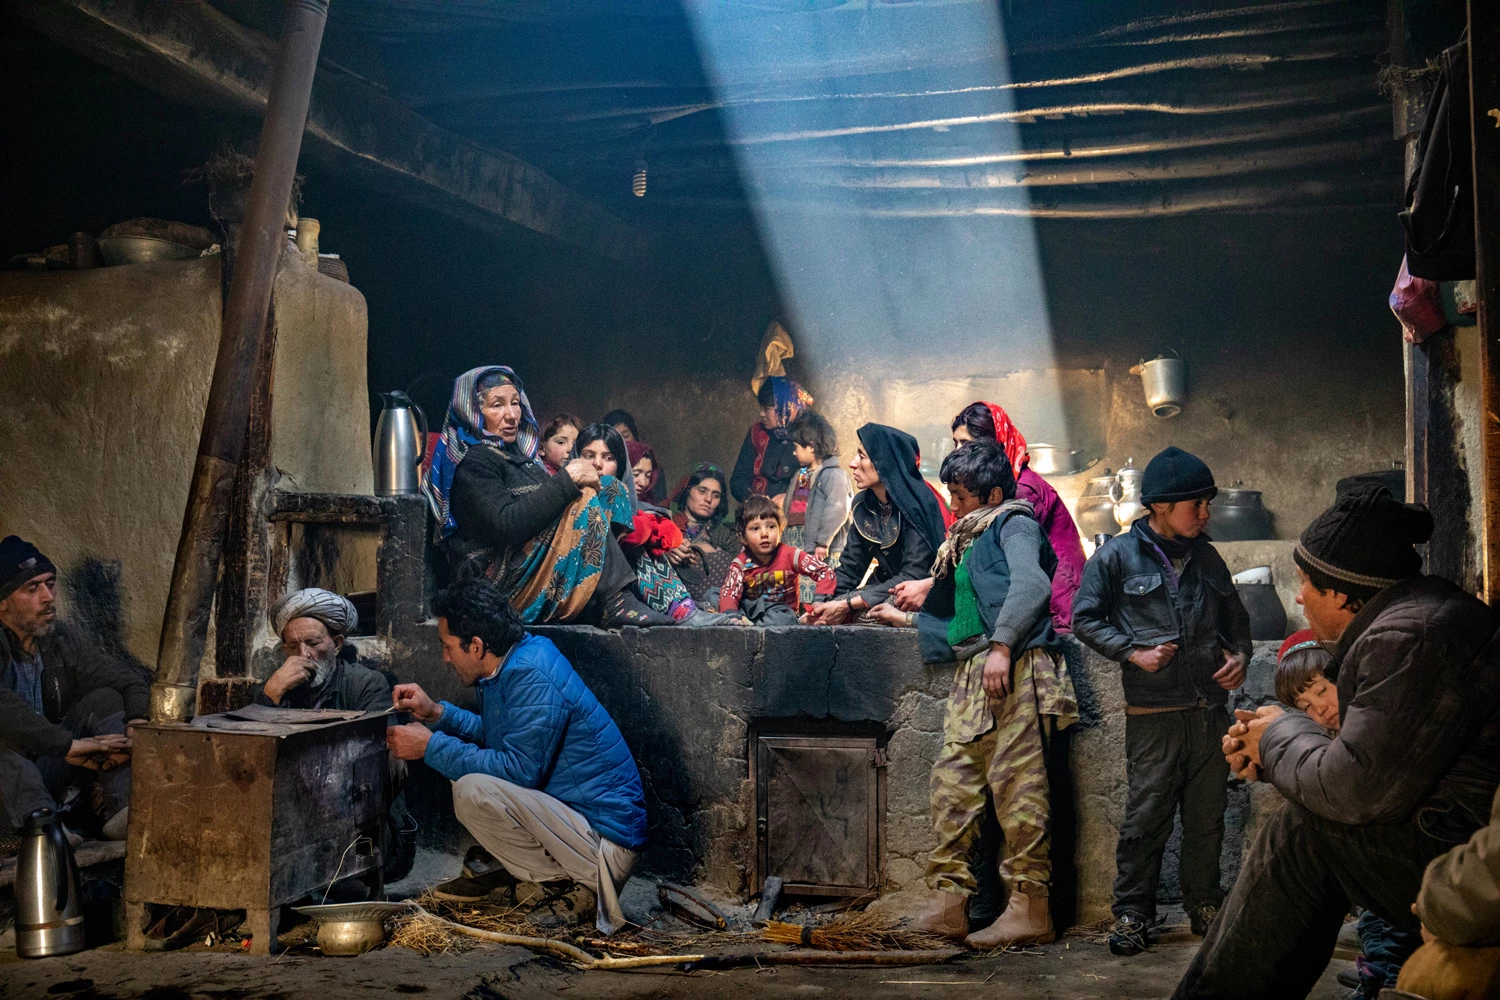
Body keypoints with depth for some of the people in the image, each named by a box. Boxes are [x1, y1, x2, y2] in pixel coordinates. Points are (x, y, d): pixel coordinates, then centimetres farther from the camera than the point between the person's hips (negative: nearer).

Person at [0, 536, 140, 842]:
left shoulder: (63, 641, 5)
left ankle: (122, 810, -32)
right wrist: (68, 744, -38)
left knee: (106, 699, -9)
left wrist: (137, 725, -19)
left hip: (47, 774, 6)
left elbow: (131, 682, 4)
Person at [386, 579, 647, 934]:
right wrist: (437, 713, 10)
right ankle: (534, 877, 11)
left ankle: (577, 887, -11)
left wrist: (432, 747, -16)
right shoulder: (515, 663, 8)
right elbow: (498, 736, 22)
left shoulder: (533, 678, -21)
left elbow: (519, 769, -25)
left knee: (474, 791, -26)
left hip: (608, 846, -10)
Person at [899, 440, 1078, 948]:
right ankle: (948, 900, 5)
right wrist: (905, 616, 39)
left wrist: (1001, 645, -24)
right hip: (972, 676, 9)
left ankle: (1030, 907, -6)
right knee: (952, 781, 2)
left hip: (1015, 670, -9)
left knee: (1016, 784, -10)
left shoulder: (1014, 525, 2)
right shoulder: (966, 541, 28)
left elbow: (1031, 584, -17)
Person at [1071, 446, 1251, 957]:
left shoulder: (1206, 557, 13)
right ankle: (1132, 913, 9)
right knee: (1147, 815, -2)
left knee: (1208, 815, 12)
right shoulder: (1118, 556, -2)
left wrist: (1239, 654, 4)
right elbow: (1085, 618, -2)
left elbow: (1234, 617, 23)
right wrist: (1134, 652, -12)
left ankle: (1205, 905, 26)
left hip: (1210, 707, 5)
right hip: (1153, 710, -5)